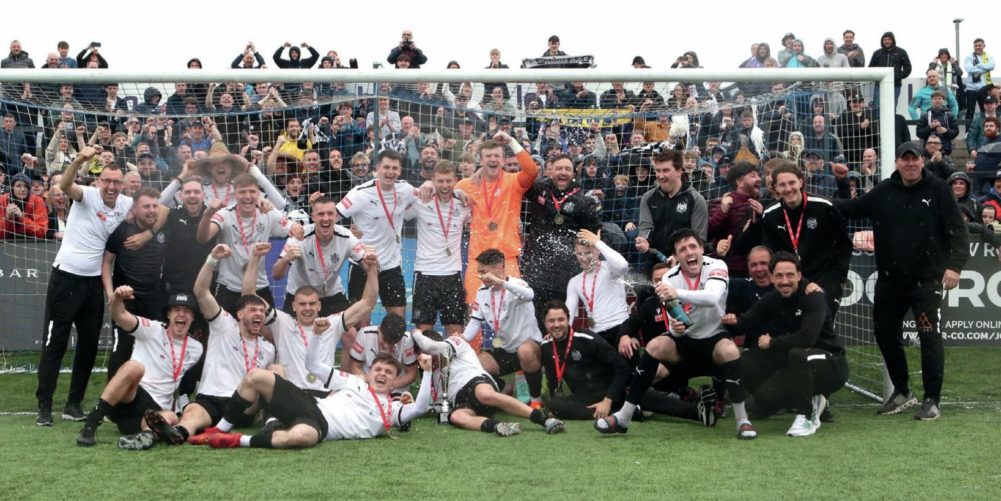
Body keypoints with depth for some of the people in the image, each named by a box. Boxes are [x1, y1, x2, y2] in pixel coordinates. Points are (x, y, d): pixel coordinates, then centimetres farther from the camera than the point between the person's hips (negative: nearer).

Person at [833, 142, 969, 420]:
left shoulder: (938, 190, -6)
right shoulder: (884, 191, 5)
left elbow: (958, 230, -9)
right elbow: (852, 209, 10)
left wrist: (955, 265, -20)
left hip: (926, 279, -5)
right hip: (889, 279, 5)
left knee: (929, 337, -8)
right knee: (884, 333, 12)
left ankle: (932, 400, 3)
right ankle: (902, 392, 29)